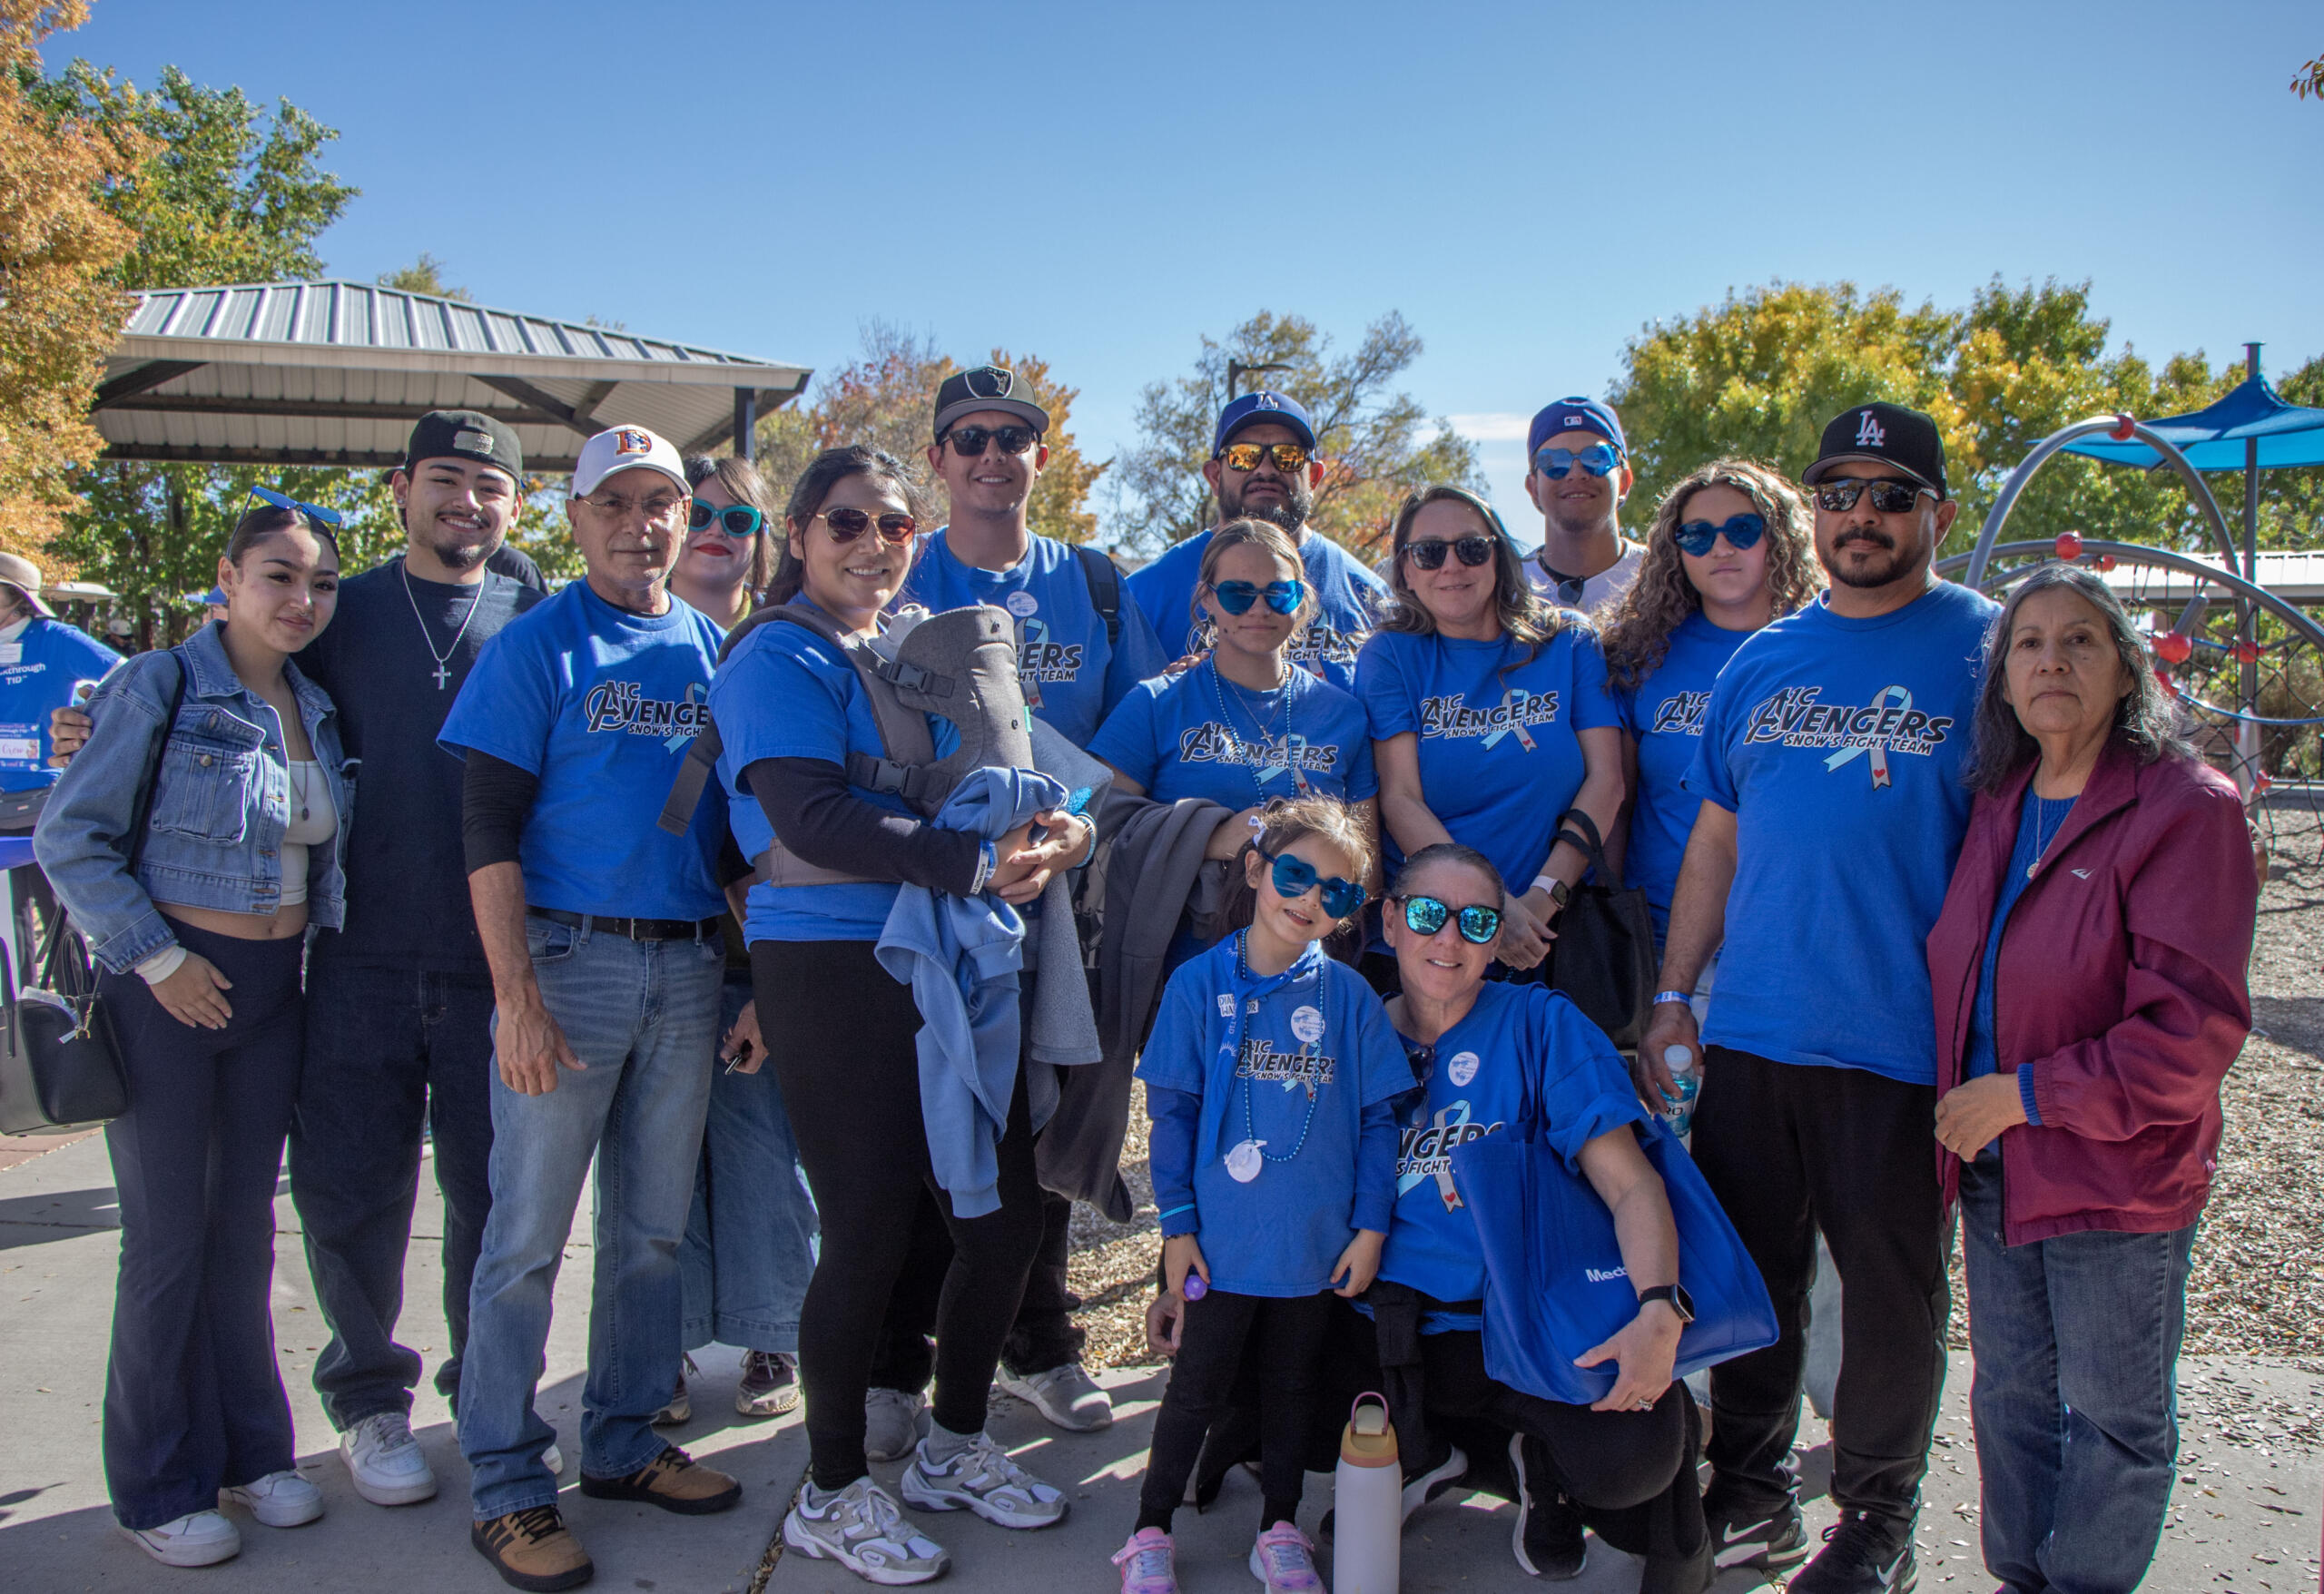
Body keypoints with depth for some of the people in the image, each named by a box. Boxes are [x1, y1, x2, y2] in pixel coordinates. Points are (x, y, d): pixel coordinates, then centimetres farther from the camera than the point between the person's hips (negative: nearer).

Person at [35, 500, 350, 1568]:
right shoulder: (158, 688, -10)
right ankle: (159, 1490, 19)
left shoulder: (316, 711, 7)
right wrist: (157, 959, -15)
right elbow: (69, 841, -11)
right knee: (169, 1241, 3)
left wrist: (303, 957, 7)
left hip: (273, 992, 5)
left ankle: (250, 1451, 28)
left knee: (245, 1229, 14)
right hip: (171, 989, -5)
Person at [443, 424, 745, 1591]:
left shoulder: (709, 647, 11)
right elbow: (489, 830, -8)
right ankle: (505, 1487, 13)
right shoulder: (536, 646, -4)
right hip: (569, 958, -5)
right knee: (529, 1231, 1)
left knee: (653, 1224, 13)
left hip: (688, 966, 5)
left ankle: (623, 1442, 28)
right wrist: (516, 995, -15)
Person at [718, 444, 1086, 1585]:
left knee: (1005, 1218, 10)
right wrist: (973, 865, -27)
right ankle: (831, 1494, 21)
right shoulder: (779, 661, -6)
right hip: (839, 970, -7)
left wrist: (1057, 825, -4)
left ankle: (954, 1448, 32)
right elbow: (813, 816, -20)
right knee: (871, 1233, -2)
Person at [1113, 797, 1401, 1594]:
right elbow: (1170, 1110, -3)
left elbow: (1378, 1117, 2)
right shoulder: (1199, 983, -6)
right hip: (1223, 1242, -1)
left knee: (1293, 1386, 17)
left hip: (1318, 1245, 2)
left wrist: (1370, 1225, -2)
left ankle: (1279, 1529, 35)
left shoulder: (1348, 995, -3)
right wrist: (1177, 1224, -5)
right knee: (1197, 1388, 10)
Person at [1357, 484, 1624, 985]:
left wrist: (1541, 898, -14)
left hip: (1552, 933, 1)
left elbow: (1605, 780, -2)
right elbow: (1400, 799, -8)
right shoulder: (1390, 656, 2)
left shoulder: (1569, 642, 5)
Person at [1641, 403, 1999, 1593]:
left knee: (1892, 1285, 9)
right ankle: (1750, 1493, 31)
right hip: (1750, 1031, 4)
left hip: (1903, 1041, -4)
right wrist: (1671, 994, 11)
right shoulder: (1760, 664, 10)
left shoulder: (1991, 647, -2)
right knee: (1748, 1269, 13)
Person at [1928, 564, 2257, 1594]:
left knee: (2114, 1416, 13)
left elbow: (2192, 1029, -21)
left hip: (2118, 1175, -6)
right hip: (1993, 1166, 6)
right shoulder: (1997, 806, 5)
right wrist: (1962, 1105, 5)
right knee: (2010, 1398, 20)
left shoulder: (2187, 807, -15)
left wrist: (2023, 1094, -20)